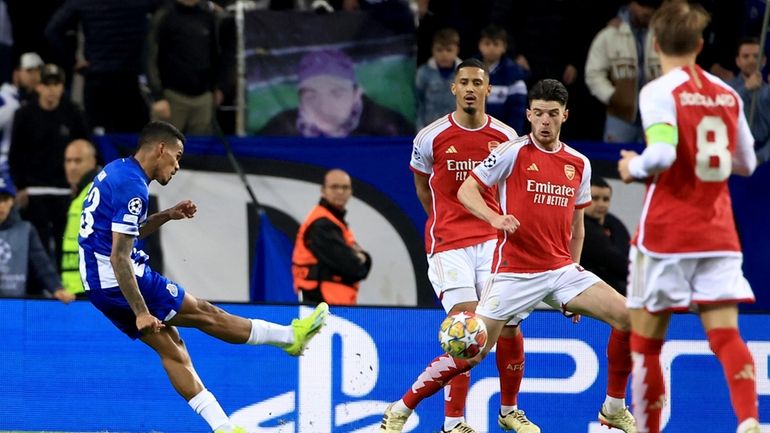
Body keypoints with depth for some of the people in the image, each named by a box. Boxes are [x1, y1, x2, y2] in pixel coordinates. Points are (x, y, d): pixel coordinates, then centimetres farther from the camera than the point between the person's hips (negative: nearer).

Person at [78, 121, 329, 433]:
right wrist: (141, 313, -24)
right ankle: (293, 336, 13)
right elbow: (119, 258, -24)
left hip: (97, 284, 10)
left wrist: (166, 216, 14)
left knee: (171, 347, 8)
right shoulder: (132, 186, -19)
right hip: (119, 281, -10)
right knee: (204, 314, 3)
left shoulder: (116, 171, 12)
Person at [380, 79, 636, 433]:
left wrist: (574, 281, 18)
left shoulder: (579, 164, 10)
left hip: (562, 270, 5)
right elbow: (466, 191, -5)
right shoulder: (513, 152, -5)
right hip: (514, 272, -5)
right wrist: (495, 218, -24)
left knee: (628, 318, -10)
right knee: (472, 352, -9)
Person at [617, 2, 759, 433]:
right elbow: (746, 163, 17)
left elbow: (662, 153, -24)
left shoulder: (660, 91, -9)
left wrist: (634, 166, -4)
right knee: (726, 335, -4)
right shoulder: (727, 94, 9)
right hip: (718, 232, 4)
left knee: (645, 339, 8)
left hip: (667, 231, -4)